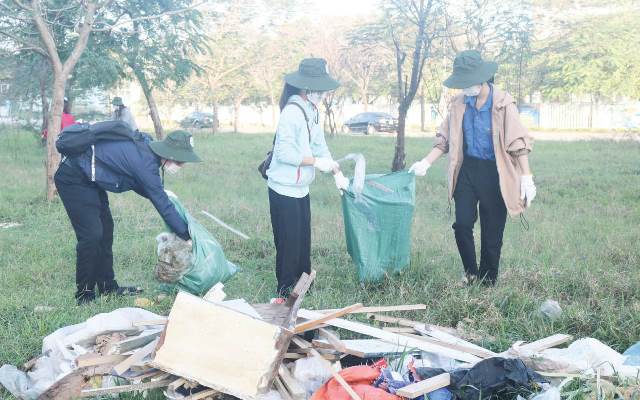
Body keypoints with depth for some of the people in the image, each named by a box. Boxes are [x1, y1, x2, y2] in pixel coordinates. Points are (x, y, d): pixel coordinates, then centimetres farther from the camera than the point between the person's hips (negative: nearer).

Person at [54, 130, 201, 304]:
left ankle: (108, 287, 22)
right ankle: (85, 295, 1)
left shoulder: (144, 146, -1)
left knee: (105, 229, 13)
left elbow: (137, 184, 15)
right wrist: (186, 235, -14)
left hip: (88, 179, 10)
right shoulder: (146, 162, -28)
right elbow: (163, 205, -23)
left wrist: (161, 193, 2)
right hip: (73, 178, -10)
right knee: (92, 234, -12)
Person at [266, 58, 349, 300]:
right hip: (284, 190, -9)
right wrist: (316, 161, -19)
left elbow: (320, 146, 14)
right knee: (288, 243, -2)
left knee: (303, 240, 15)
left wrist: (337, 172, 8)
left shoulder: (312, 111, 9)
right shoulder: (292, 112, -21)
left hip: (301, 189, 9)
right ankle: (285, 293, 10)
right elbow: (284, 152, -25)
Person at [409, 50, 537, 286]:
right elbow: (445, 139, 8)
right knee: (462, 224, 0)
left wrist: (526, 176, -14)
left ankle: (488, 281, 20)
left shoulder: (503, 103, -10)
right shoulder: (459, 103, 2)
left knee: (492, 232, 5)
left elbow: (518, 142, -10)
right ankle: (471, 273, 21)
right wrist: (426, 163, -3)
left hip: (494, 172, -3)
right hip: (467, 169, 4)